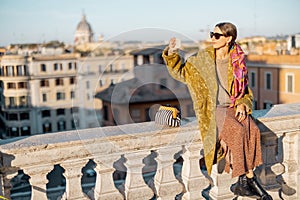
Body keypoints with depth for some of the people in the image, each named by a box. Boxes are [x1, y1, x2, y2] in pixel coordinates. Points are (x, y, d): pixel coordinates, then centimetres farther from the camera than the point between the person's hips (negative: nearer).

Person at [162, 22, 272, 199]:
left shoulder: (237, 61, 9)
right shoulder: (203, 58, 4)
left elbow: (245, 91, 15)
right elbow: (181, 72, 9)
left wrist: (242, 104, -5)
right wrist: (172, 54, -8)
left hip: (232, 107, 3)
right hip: (212, 110, -3)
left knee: (252, 130, -27)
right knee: (238, 130, -30)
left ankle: (243, 182, -23)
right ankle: (250, 178, -19)